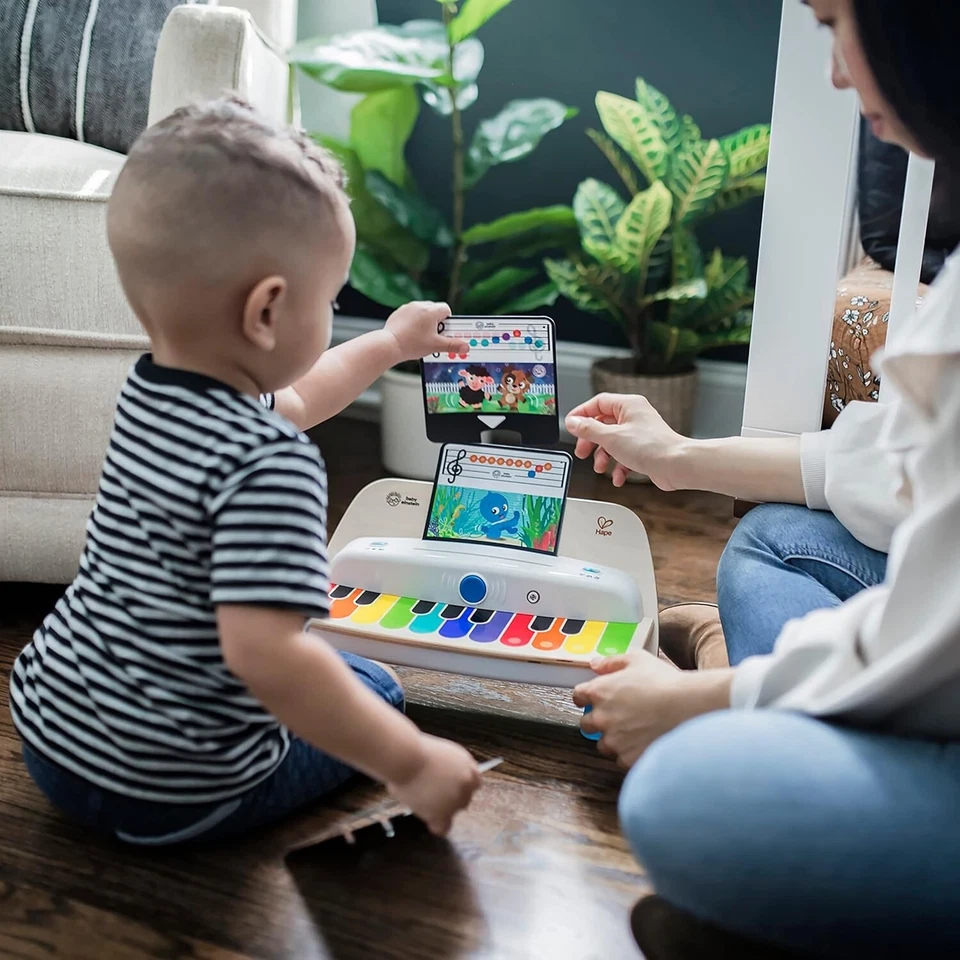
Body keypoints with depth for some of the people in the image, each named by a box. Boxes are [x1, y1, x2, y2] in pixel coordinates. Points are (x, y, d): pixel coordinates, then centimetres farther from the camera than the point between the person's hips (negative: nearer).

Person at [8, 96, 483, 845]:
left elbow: (287, 401, 21)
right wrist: (409, 764, -28)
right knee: (374, 690, 15)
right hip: (164, 793, -7)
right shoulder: (269, 468, -28)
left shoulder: (151, 391, 1)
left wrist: (391, 345, 33)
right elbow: (265, 655, -36)